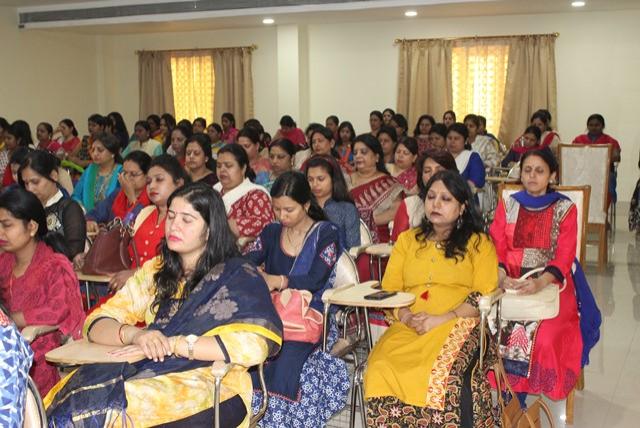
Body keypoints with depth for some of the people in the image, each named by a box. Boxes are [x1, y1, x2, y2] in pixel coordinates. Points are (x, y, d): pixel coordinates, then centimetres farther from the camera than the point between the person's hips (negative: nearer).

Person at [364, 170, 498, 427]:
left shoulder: (478, 243, 11)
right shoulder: (407, 240, 21)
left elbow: (484, 296, 0)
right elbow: (389, 290, 14)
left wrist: (441, 319, -13)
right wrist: (407, 317, -8)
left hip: (458, 325, -2)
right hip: (408, 327, 3)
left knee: (442, 372, -36)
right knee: (380, 369, -30)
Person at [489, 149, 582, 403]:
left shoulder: (565, 209, 3)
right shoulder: (507, 205, 10)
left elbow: (564, 258, -6)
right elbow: (497, 250, 3)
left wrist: (540, 283, -25)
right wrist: (502, 277, -19)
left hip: (550, 284, -2)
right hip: (511, 283, 2)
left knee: (543, 339, -29)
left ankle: (531, 392, -5)